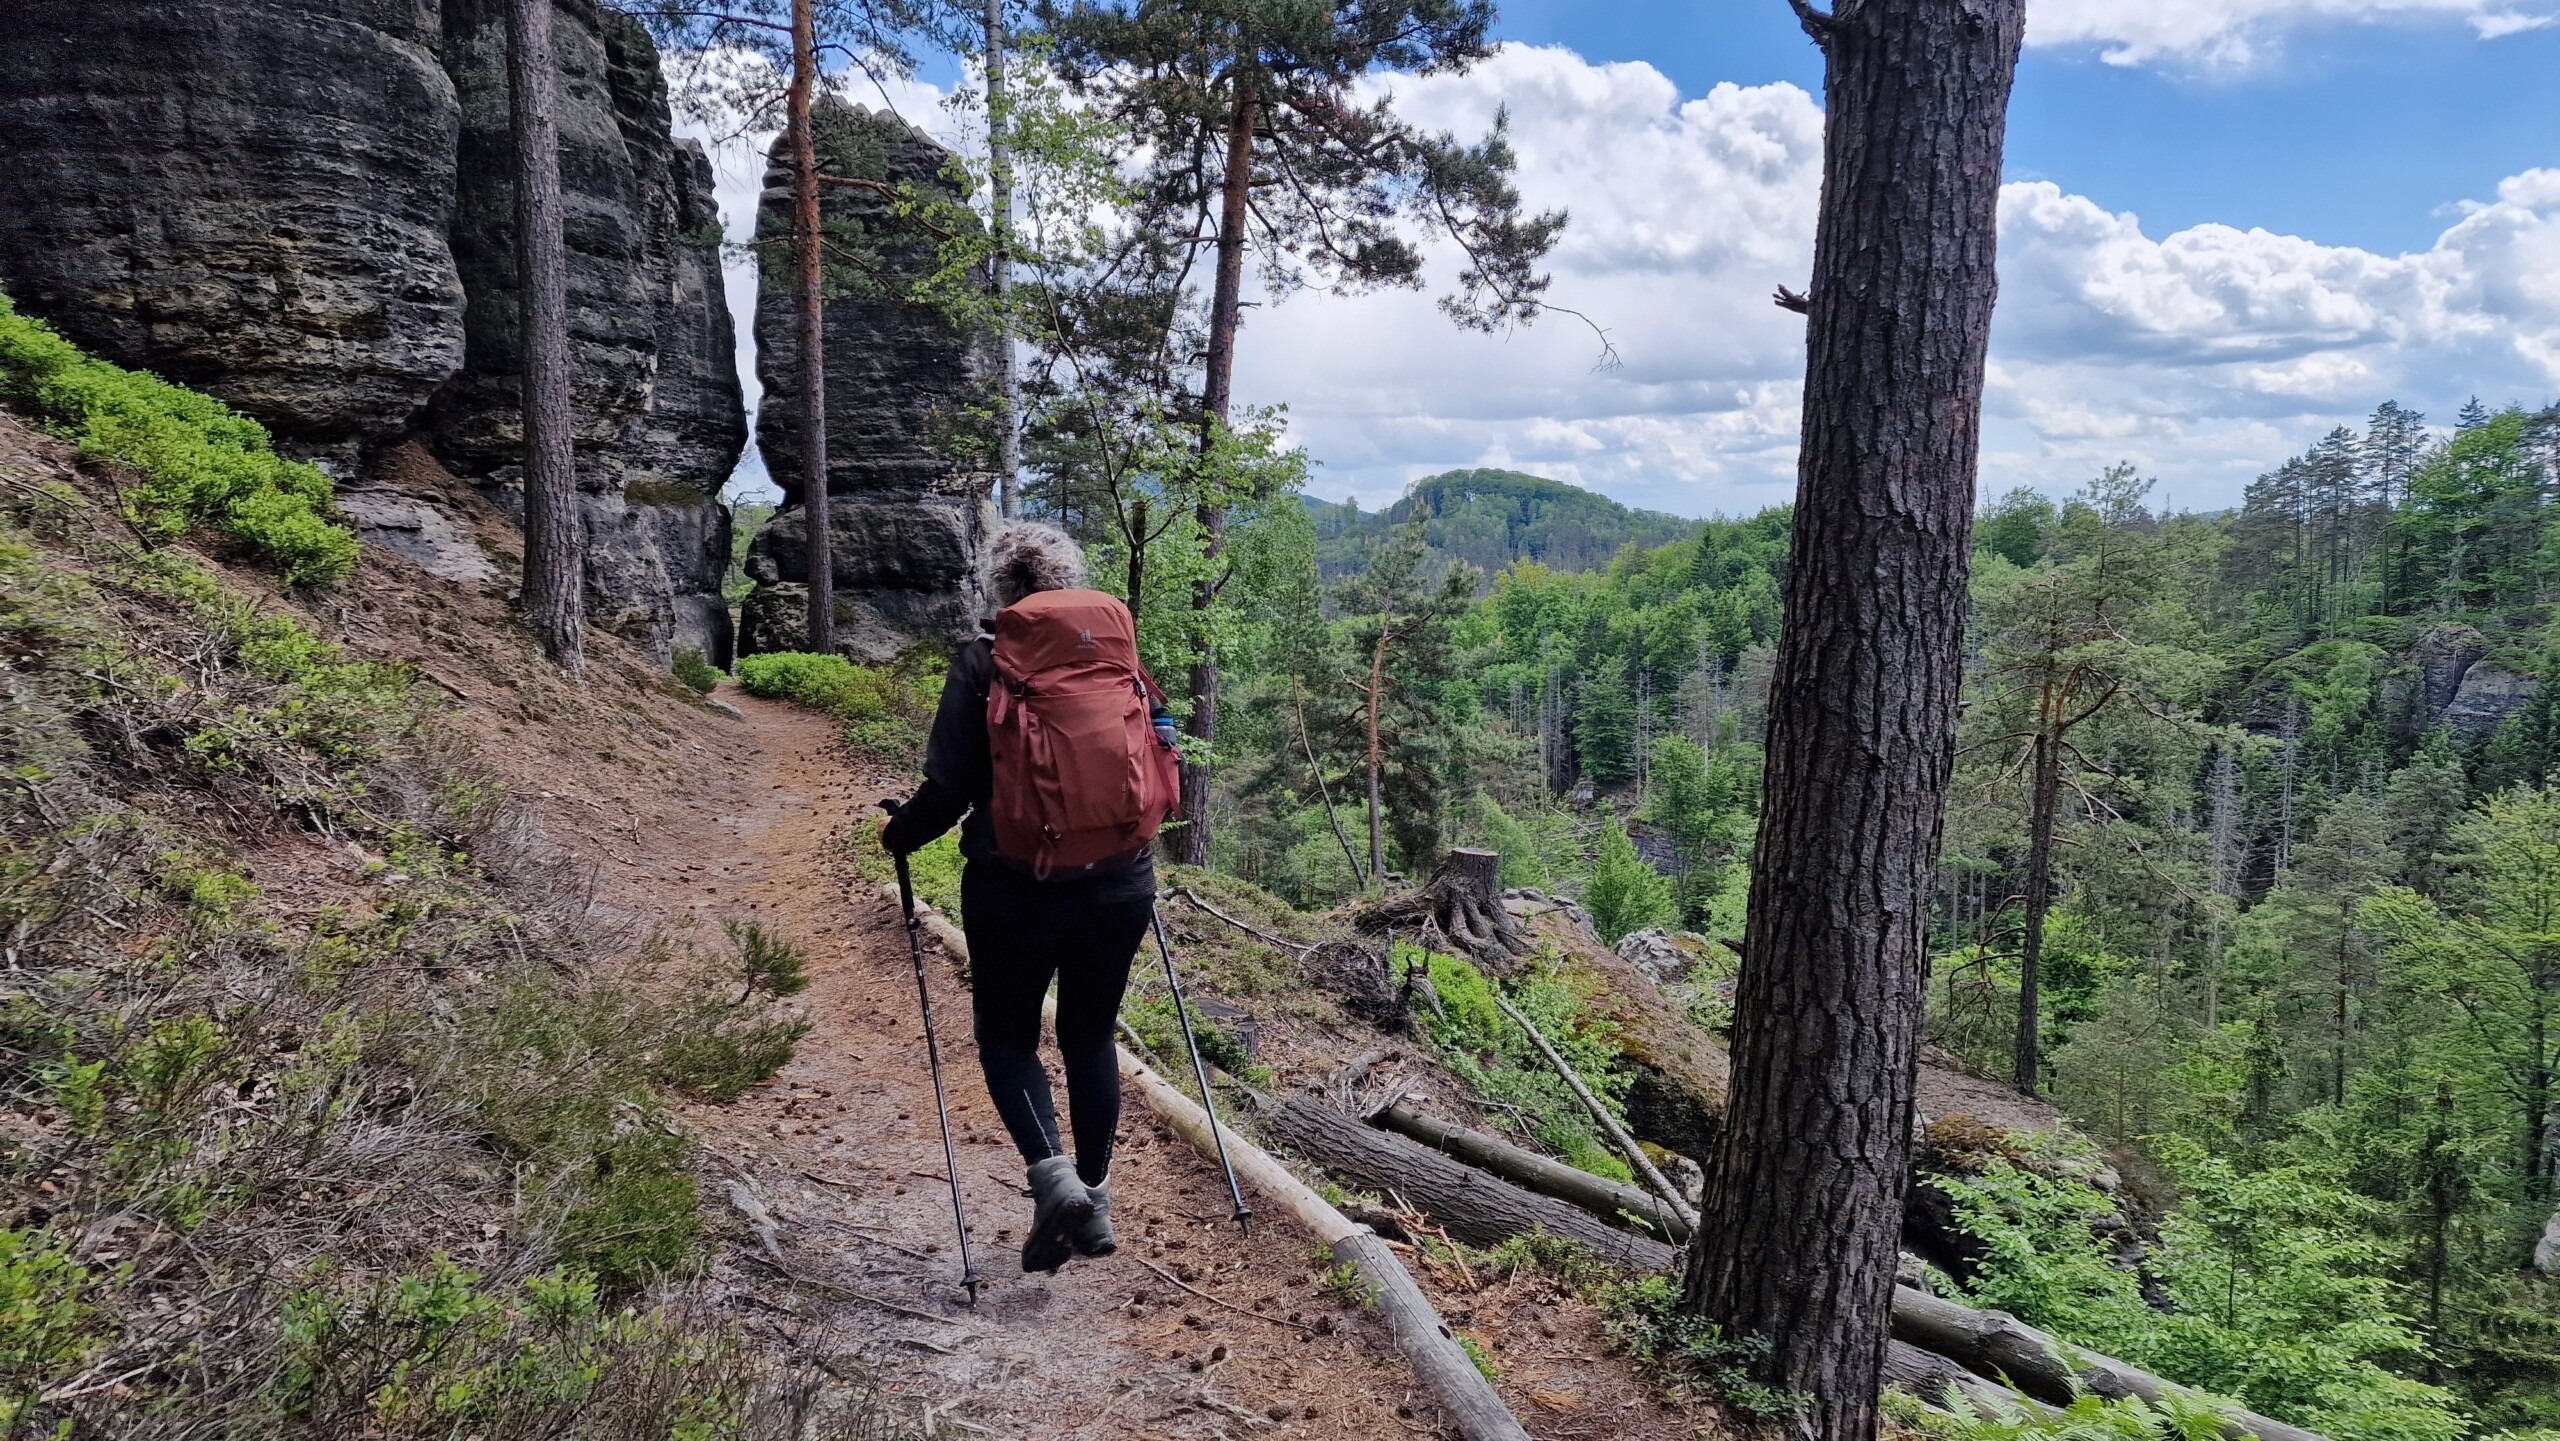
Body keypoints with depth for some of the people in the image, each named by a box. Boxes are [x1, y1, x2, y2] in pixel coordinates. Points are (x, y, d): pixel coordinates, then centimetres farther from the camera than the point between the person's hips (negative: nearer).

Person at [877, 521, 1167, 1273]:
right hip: (1117, 885, 3)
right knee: (1090, 1037, 17)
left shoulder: (982, 664, -8)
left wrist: (898, 835, 9)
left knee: (1007, 1037, 14)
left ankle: (1053, 1175, -6)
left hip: (1015, 888, -3)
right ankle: (1096, 1201, 23)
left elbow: (947, 788, -10)